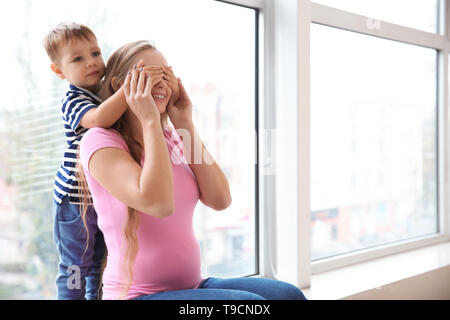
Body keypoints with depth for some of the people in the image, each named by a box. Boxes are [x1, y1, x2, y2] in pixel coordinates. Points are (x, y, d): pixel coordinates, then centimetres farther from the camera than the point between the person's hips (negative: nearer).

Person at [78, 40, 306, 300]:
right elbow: (157, 203, -26)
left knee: (289, 294, -9)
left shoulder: (172, 139, 10)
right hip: (138, 293, -6)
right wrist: (149, 121, -18)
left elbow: (221, 200, -3)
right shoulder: (101, 141, -10)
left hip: (193, 285, 7)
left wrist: (186, 125, -3)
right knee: (251, 302, -25)